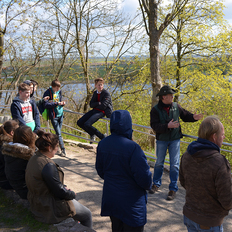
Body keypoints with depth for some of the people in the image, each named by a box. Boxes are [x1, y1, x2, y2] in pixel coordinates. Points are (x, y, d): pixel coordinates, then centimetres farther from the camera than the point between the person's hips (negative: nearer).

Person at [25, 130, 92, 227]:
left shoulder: (33, 159, 0)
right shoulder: (48, 165, -29)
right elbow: (60, 193, -24)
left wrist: (64, 188, 4)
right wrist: (72, 194, -6)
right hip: (50, 210, -10)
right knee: (87, 215, 8)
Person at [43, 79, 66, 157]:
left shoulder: (59, 91, 6)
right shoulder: (47, 93, -12)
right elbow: (46, 105, -17)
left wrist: (62, 103, -7)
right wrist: (57, 103, -23)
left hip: (60, 114, 6)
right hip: (54, 116, -6)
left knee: (58, 132, 13)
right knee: (58, 134, -5)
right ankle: (63, 150, 0)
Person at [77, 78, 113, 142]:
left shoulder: (106, 94, -10)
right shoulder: (95, 93, 11)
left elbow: (103, 106, -17)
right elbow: (91, 104, 4)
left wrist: (95, 105, -1)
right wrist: (98, 103, -14)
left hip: (101, 112, -8)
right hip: (95, 111, 8)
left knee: (87, 124, -25)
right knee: (79, 123, 2)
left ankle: (103, 137, -10)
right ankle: (92, 134, 21)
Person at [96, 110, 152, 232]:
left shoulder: (102, 144, -6)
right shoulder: (132, 148, -27)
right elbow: (144, 177, -22)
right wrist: (148, 185, 1)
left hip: (110, 198, 6)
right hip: (131, 202, -6)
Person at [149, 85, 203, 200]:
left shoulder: (176, 106, -1)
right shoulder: (156, 109, -11)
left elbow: (185, 115, 10)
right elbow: (154, 126, -19)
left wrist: (194, 117, -10)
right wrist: (167, 126, -30)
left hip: (175, 140, 2)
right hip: (161, 140, -1)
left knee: (174, 165, 1)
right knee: (159, 163, 13)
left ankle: (173, 189, 11)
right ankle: (156, 184, 32)